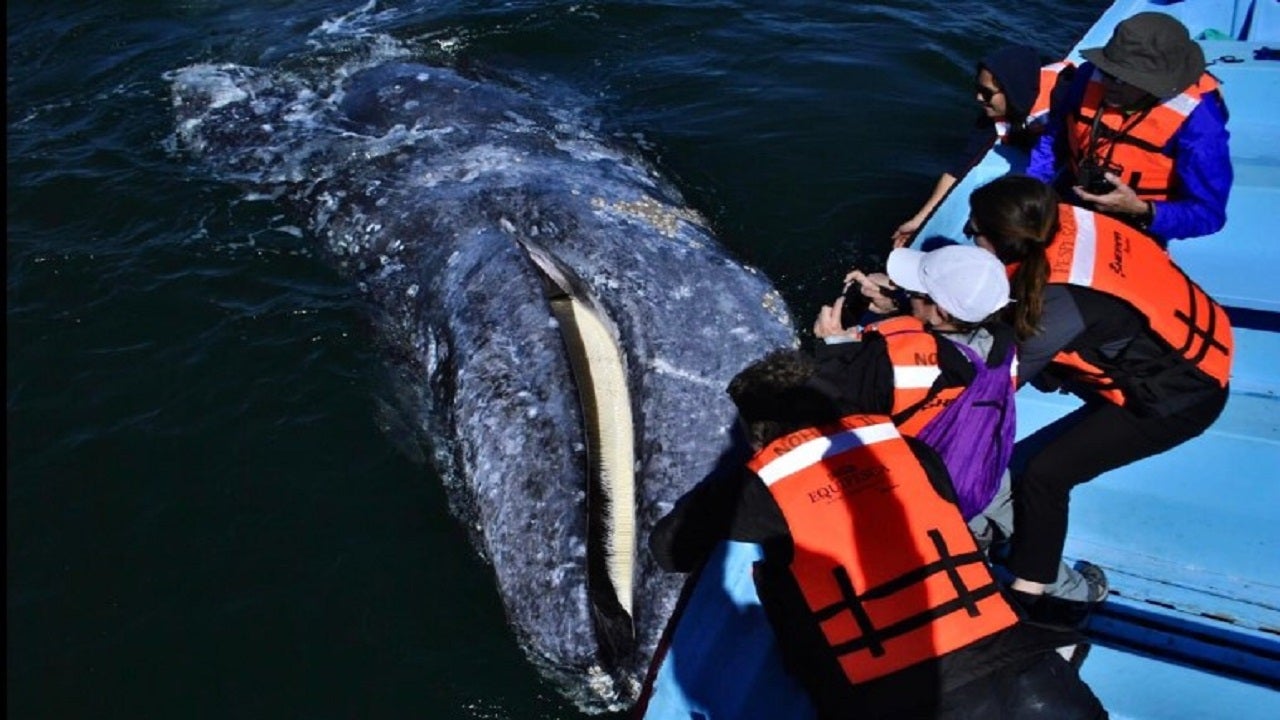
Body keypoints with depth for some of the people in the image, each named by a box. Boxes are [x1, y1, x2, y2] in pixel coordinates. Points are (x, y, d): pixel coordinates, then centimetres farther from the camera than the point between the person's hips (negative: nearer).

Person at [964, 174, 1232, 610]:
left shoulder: (1065, 302, -35)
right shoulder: (1062, 220, -17)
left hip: (1179, 397, -8)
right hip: (1195, 344, 8)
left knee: (1044, 473, -9)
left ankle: (1027, 591, 6)